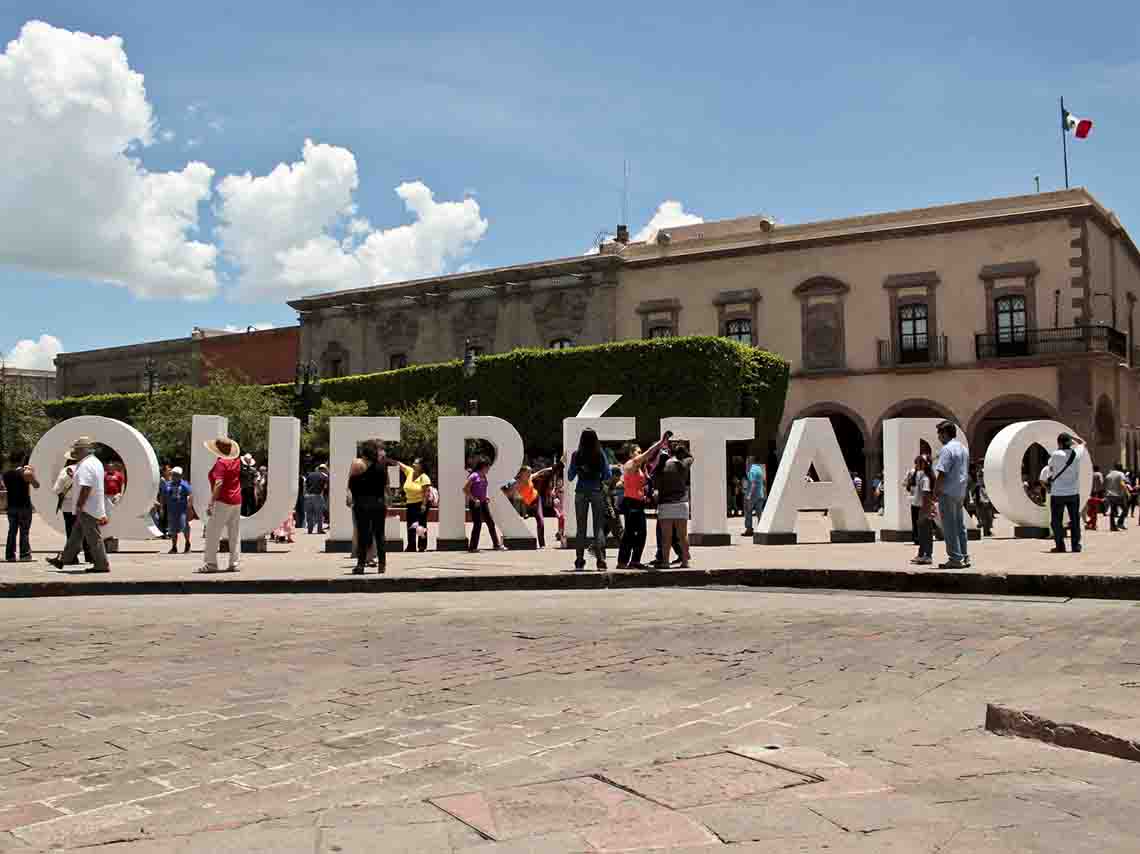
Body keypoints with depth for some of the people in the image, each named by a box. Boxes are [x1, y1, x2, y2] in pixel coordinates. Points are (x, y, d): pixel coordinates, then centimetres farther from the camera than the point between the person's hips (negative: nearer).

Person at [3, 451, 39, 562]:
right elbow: (36, 485, -3)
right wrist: (33, 473, 10)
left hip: (11, 506, 5)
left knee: (12, 531, 11)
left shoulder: (6, 474, 4)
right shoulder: (26, 473, -12)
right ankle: (25, 554, -3)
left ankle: (10, 555, 10)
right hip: (24, 506, -5)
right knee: (24, 531, -1)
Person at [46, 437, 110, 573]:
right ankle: (62, 559, 25)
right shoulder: (96, 462, 15)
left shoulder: (86, 465, -19)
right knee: (75, 535, 16)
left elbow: (86, 488, -26)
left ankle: (102, 565, 2)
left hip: (88, 508, -11)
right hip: (94, 507, 11)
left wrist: (79, 506, -20)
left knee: (93, 537, -3)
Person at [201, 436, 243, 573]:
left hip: (222, 502, -8)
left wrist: (211, 503, -25)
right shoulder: (236, 461, 8)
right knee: (235, 534, 8)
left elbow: (218, 484, -24)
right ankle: (234, 563, 8)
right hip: (236, 501, 8)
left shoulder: (221, 463, -14)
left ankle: (211, 563, -7)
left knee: (212, 533, -4)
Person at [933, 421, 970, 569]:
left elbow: (941, 473, -20)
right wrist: (961, 489, 19)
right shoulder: (963, 448, 15)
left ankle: (955, 558, -4)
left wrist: (936, 491, -12)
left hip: (948, 493, -9)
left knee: (949, 527, -5)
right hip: (961, 492, 9)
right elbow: (966, 472, 18)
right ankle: (964, 556, 17)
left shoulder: (947, 449, -15)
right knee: (960, 526, 14)